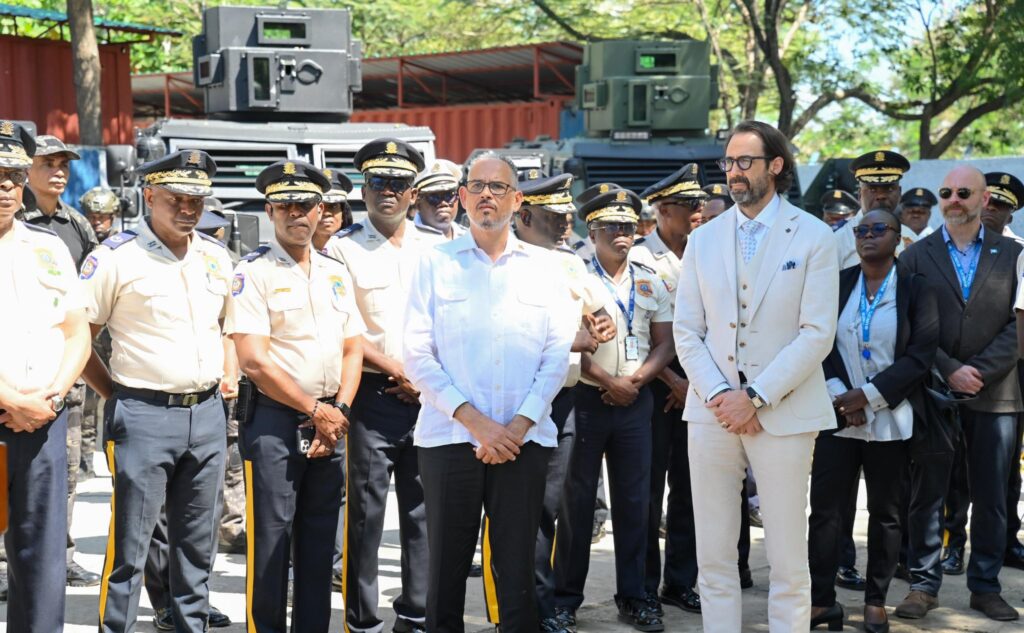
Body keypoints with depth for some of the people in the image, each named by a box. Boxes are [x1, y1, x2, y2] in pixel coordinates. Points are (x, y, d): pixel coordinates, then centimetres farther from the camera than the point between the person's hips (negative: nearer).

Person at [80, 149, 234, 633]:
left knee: (196, 543, 13)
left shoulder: (217, 257, 11)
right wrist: (116, 394, -5)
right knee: (129, 546, -2)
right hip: (143, 415, -5)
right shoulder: (115, 257, -7)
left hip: (207, 413, 5)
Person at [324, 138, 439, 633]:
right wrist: (397, 370, -8)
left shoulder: (436, 248, 11)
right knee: (365, 512, -1)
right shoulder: (342, 249, 0)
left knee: (423, 510, 7)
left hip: (429, 396, 3)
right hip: (371, 395, -3)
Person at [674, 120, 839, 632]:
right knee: (713, 559, 7)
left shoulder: (814, 238, -1)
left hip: (783, 413, -3)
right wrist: (718, 396, -7)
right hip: (712, 412, 3)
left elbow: (817, 335, -7)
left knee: (788, 561, 0)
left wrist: (754, 397, -13)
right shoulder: (704, 240, 11)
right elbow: (686, 332, 8)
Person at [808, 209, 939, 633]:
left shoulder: (916, 289, 0)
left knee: (884, 511, 7)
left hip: (890, 420, -1)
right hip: (838, 417, 1)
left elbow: (920, 355, -7)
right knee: (824, 508, -1)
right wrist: (839, 396, -11)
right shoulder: (836, 284, 5)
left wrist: (867, 395, -13)